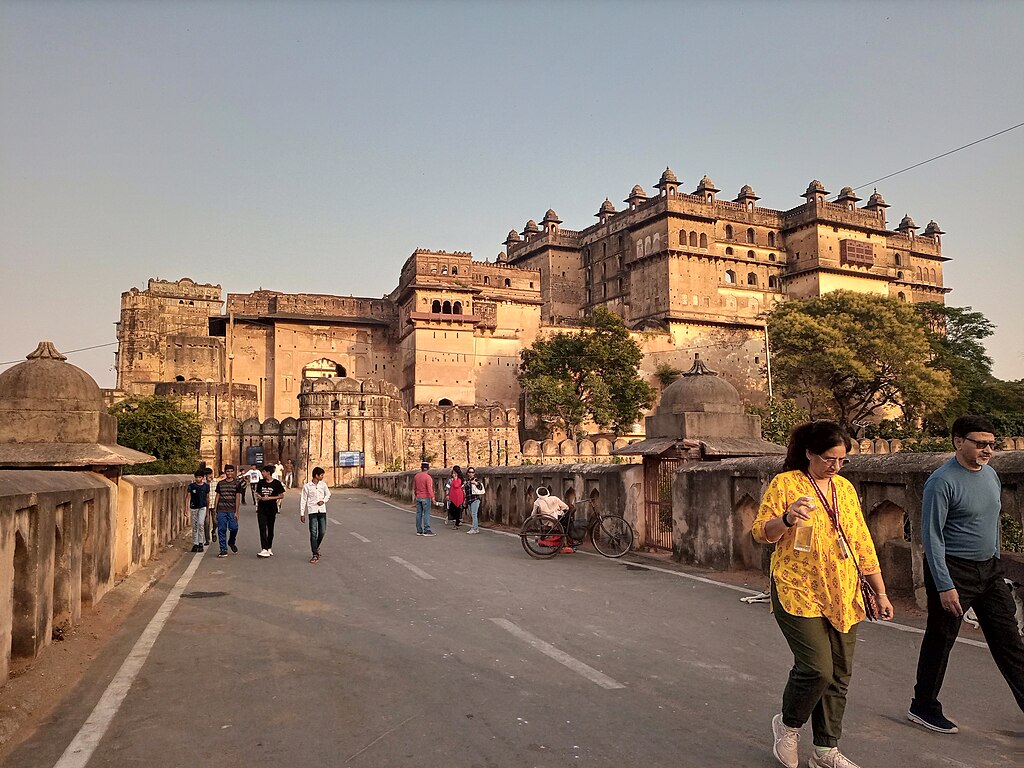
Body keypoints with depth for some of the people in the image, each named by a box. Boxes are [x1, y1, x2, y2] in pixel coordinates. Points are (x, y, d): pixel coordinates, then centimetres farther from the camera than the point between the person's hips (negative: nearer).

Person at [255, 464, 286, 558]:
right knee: (262, 528, -8)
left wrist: (270, 498, -15)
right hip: (261, 508, 2)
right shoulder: (261, 482, 6)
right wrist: (259, 497, -6)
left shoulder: (277, 483, -6)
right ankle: (264, 549, -12)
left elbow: (282, 496, -4)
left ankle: (269, 548, 22)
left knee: (270, 529, 9)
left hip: (272, 509, -2)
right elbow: (257, 493, 18)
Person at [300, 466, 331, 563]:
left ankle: (317, 547, 32)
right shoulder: (307, 486, -4)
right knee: (313, 533, -6)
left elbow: (328, 494, 19)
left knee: (322, 532, 5)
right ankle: (315, 555, -3)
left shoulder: (323, 484, 6)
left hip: (322, 511, 3)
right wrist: (302, 514, -1)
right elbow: (303, 500, 0)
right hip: (312, 511, -3)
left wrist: (323, 501, -2)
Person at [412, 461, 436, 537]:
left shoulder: (416, 476, 7)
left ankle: (419, 531, 12)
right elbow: (429, 488, -19)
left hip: (418, 498, 6)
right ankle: (427, 531, -6)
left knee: (419, 513, 8)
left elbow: (414, 488, 15)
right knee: (426, 514, -4)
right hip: (426, 498, -6)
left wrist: (414, 496, 24)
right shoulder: (428, 477, -13)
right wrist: (432, 498, -17)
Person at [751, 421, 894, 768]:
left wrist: (880, 592, 13)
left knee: (839, 674, 8)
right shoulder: (785, 483, -5)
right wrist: (787, 519, -28)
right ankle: (788, 725, 17)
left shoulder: (845, 487, 12)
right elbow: (760, 532, -7)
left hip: (843, 596, 6)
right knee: (817, 668, -12)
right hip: (798, 593, -6)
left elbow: (862, 542, 15)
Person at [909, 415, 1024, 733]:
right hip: (953, 571, -7)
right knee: (940, 641, 3)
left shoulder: (990, 474, 7)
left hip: (989, 569, 7)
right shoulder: (942, 481, -18)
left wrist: (995, 562, 19)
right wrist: (945, 586, -21)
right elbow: (932, 536, -19)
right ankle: (923, 707, 18)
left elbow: (992, 522, 20)